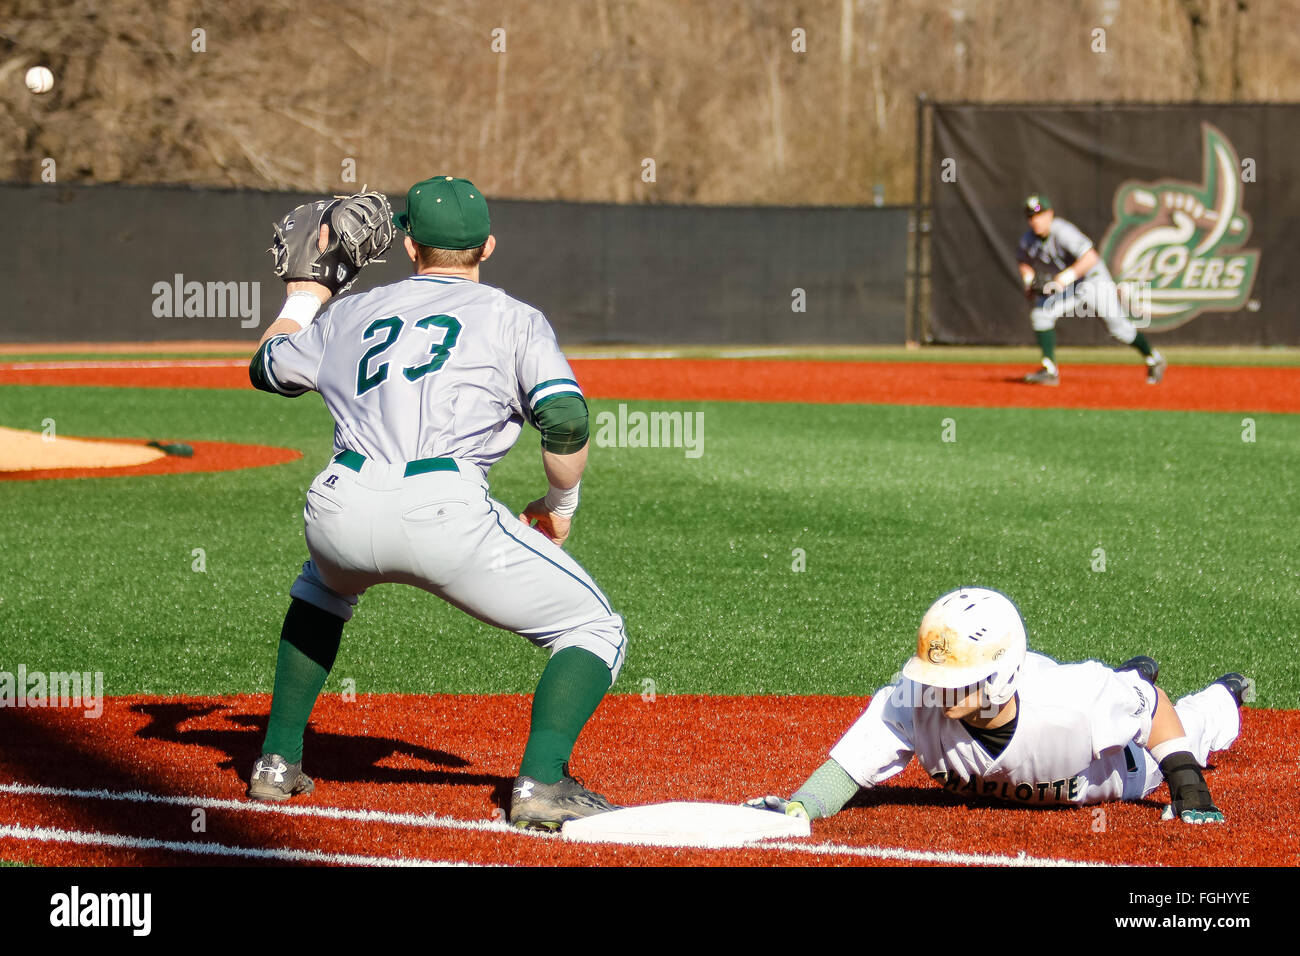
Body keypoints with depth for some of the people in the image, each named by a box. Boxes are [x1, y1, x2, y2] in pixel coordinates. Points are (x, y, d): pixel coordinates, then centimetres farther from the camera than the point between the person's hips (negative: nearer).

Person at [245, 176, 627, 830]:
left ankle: (278, 761, 34)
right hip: (444, 516, -4)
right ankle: (542, 782, -13)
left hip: (339, 513, 4)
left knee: (324, 583, 40)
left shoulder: (351, 314, 25)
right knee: (595, 630, 9)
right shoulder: (514, 319, 14)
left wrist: (306, 296, 58)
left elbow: (264, 367, 42)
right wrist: (560, 505, 15)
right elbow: (566, 421, -2)